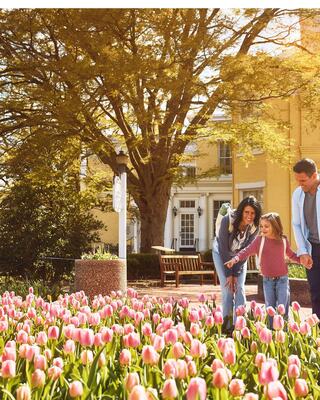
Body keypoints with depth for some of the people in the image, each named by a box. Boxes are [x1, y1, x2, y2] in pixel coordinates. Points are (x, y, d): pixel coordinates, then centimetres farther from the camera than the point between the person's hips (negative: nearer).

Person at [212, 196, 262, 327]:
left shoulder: (254, 227, -21)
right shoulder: (228, 220, -31)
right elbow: (224, 249, -26)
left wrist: (236, 274, -18)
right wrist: (229, 274, -24)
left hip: (239, 256, 3)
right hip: (222, 253, -3)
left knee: (239, 289, -6)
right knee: (227, 289, -11)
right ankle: (227, 325, -3)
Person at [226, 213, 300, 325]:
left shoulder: (283, 240, 0)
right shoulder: (259, 240, -4)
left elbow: (291, 255, 16)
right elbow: (247, 251, -10)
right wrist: (235, 259, -26)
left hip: (282, 279, 0)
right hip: (267, 280, 0)